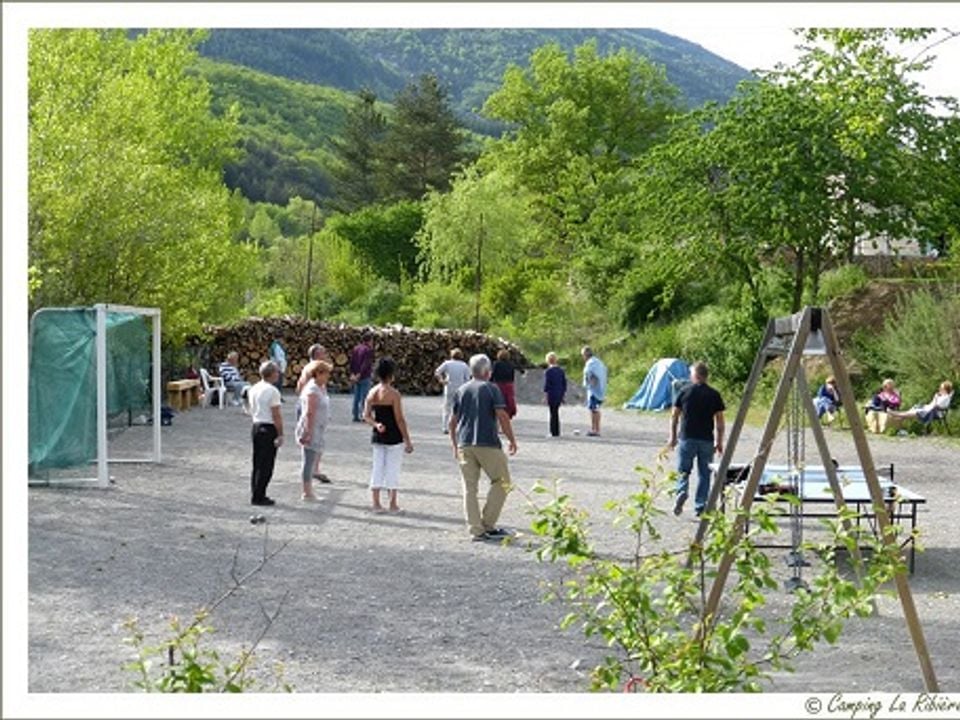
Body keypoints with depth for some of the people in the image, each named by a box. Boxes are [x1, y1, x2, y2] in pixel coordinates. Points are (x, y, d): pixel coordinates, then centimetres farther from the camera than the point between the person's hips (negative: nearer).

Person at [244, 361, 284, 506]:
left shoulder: (253, 389, 10)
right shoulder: (272, 391, -15)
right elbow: (276, 415, -17)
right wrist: (280, 435, -14)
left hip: (256, 427, 8)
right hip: (269, 429, -8)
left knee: (257, 464, 15)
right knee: (266, 466, -2)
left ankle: (256, 495, 20)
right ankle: (258, 497, 0)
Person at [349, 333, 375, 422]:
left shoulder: (356, 349, 10)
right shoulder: (368, 350, -13)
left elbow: (352, 362, 7)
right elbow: (366, 364, -19)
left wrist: (352, 374, 3)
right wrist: (359, 375, -17)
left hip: (356, 377, 7)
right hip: (364, 377, -7)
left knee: (356, 397, 11)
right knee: (364, 397, -4)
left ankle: (356, 416, 14)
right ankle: (363, 416, -6)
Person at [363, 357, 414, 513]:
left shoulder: (372, 393, 4)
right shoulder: (394, 394, -15)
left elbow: (366, 416, 4)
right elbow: (400, 419, -14)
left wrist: (376, 424, -8)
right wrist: (407, 440, -9)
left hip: (378, 436, 5)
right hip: (394, 438, -5)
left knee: (377, 468, 11)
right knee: (393, 469, 3)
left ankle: (376, 503, 13)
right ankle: (393, 505, 8)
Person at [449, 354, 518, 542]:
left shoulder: (461, 391, 11)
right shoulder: (491, 389, -2)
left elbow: (452, 421, 12)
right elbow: (502, 416, -10)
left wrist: (455, 445, 22)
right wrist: (512, 440, -1)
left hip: (464, 445, 5)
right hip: (488, 444, -5)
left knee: (470, 488, 7)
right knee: (501, 482, 8)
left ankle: (476, 530, 4)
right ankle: (488, 525, 4)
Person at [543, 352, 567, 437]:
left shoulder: (548, 371, -10)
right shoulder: (561, 370, 7)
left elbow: (546, 385, -12)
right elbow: (564, 383, 11)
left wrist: (545, 396, -9)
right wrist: (563, 395, 18)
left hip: (552, 395, -5)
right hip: (559, 395, 5)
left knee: (553, 413, 1)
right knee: (556, 413, 16)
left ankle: (553, 432, 1)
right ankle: (557, 432, 17)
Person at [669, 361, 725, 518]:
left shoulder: (684, 392, 0)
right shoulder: (714, 395, 1)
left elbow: (674, 416, 2)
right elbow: (719, 421, 1)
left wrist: (673, 436, 11)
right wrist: (719, 441, 8)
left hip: (687, 438, -1)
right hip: (706, 440, 1)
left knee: (683, 471, 9)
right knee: (704, 474, 9)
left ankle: (682, 492, -17)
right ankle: (700, 506, 9)